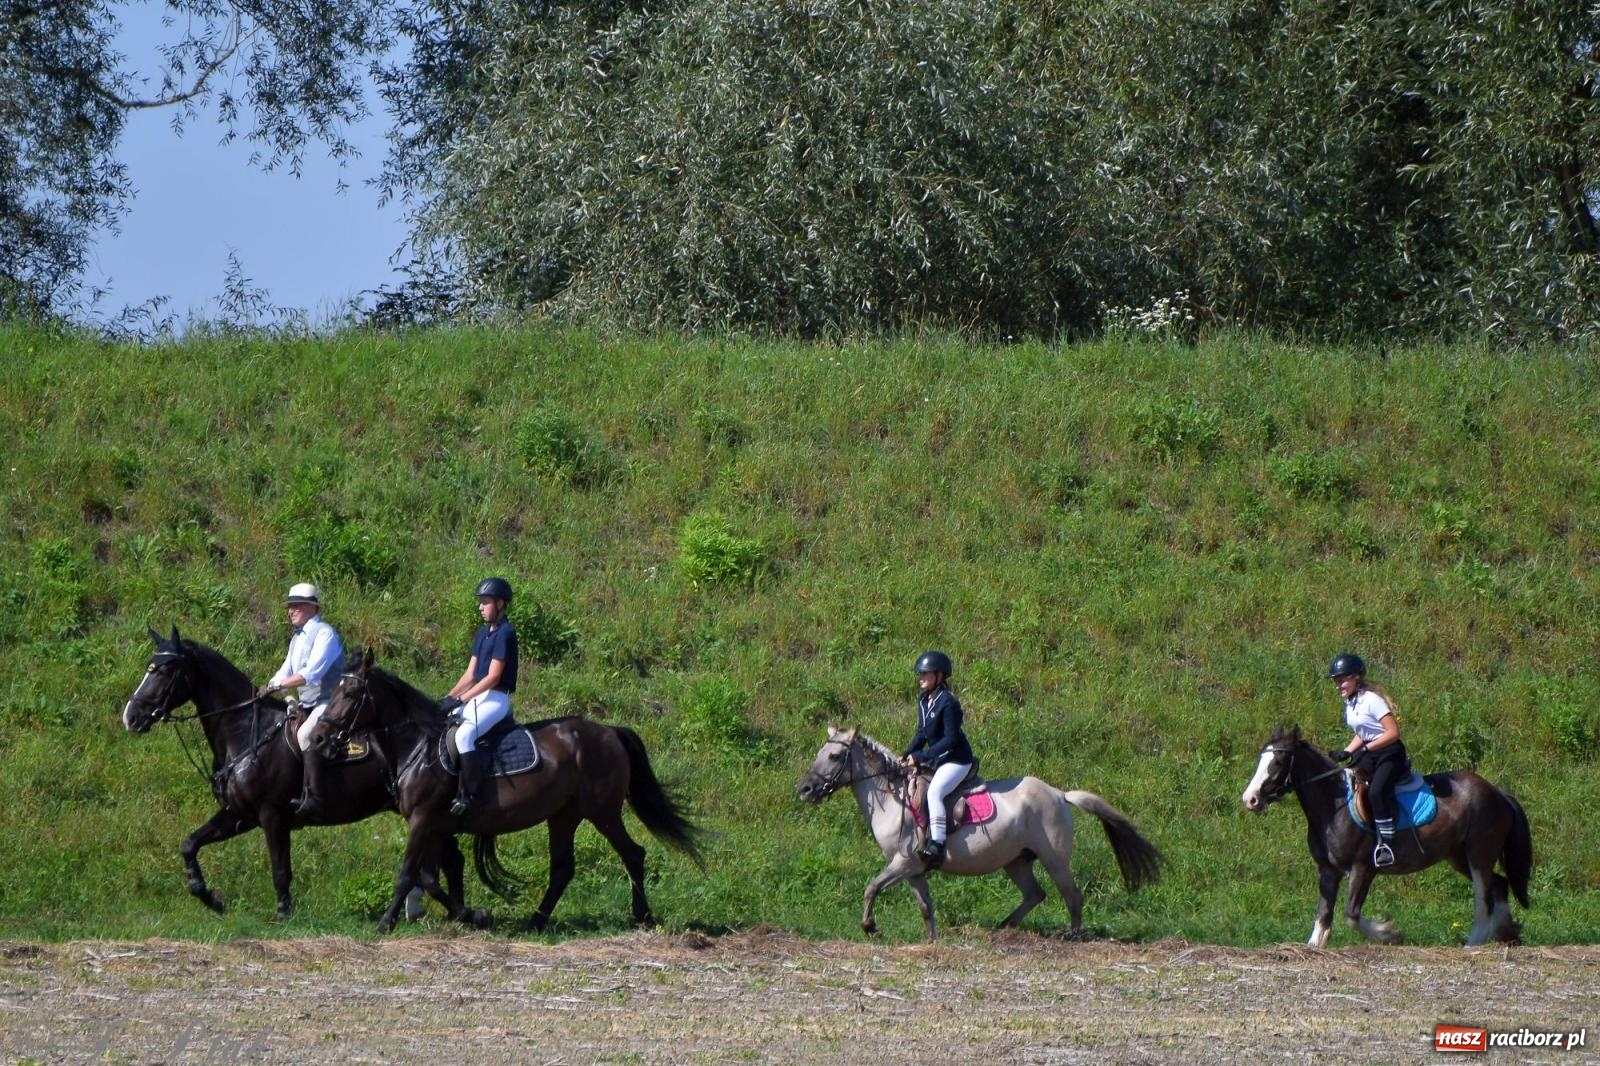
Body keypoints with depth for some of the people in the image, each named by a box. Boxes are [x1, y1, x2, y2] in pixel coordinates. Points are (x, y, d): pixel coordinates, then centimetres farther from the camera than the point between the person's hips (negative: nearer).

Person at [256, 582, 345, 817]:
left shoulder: (324, 633, -12)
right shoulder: (297, 637, 17)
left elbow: (311, 673, -23)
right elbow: (285, 672, 18)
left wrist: (275, 686, -28)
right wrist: (264, 690, 0)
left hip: (329, 702, -11)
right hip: (306, 705, 11)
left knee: (306, 734, -34)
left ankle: (313, 797, -42)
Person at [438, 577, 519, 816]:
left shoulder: (505, 633, -13)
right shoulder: (482, 633, 14)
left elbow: (493, 677, -18)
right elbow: (470, 675, 15)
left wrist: (460, 700, -18)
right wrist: (448, 698, 3)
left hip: (496, 699, -10)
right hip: (478, 697, 10)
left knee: (464, 734, -31)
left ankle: (472, 793, -27)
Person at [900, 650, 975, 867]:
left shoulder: (947, 703, -20)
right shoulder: (924, 701, 8)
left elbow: (950, 739, -23)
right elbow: (922, 734, 15)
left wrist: (921, 756, -22)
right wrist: (908, 755, 1)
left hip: (956, 760, -10)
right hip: (935, 759, 10)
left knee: (934, 791, -30)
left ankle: (937, 845, -36)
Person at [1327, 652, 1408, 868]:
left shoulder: (1371, 700, -17)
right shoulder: (1350, 704, 9)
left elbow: (1393, 732, -22)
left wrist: (1366, 749, -27)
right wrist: (1346, 752, 4)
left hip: (1389, 753, -10)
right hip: (1368, 755, 10)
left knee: (1376, 791, -33)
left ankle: (1387, 844, -29)